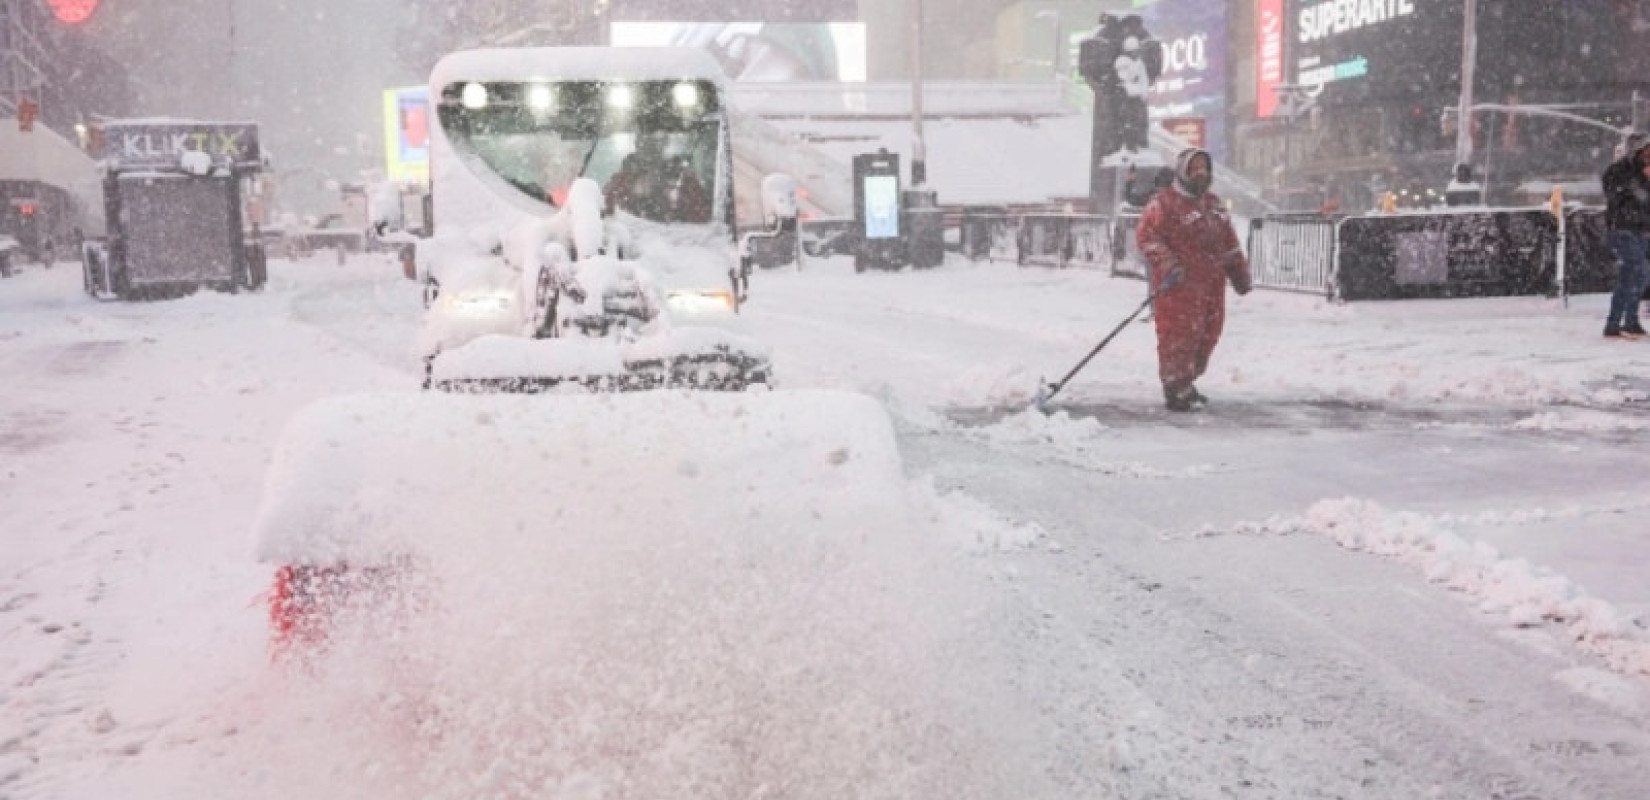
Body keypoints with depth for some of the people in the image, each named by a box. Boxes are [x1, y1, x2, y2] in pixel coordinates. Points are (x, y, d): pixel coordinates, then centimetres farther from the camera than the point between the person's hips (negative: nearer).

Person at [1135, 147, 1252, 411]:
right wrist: (1167, 266, -23)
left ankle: (1186, 384, 25)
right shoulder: (1164, 203, -5)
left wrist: (1240, 274, 22)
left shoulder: (1214, 204, 20)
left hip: (1212, 284, 8)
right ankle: (1177, 392, -3)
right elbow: (1147, 236, -14)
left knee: (1208, 334, 11)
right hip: (1178, 284, -8)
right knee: (1179, 335, -9)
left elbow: (1229, 243, 25)